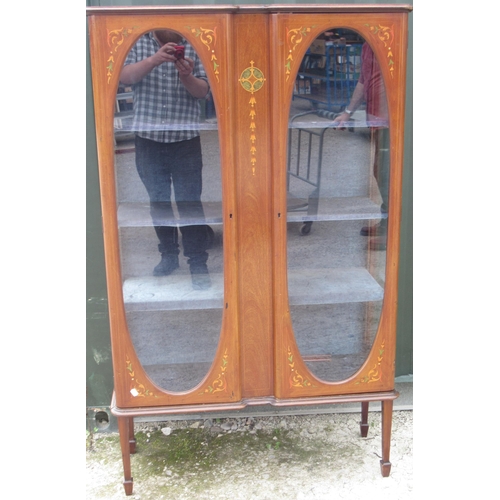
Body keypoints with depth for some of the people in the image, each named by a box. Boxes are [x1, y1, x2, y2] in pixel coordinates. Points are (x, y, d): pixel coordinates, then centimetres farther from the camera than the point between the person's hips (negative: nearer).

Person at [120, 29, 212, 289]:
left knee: (190, 203, -2)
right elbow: (125, 77, -13)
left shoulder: (191, 47, -1)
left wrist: (187, 77, -27)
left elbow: (203, 91, -5)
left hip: (185, 141, -2)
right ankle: (169, 255, 29)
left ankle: (198, 263, 7)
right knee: (158, 201, 13)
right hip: (148, 141, 2)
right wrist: (155, 59, -30)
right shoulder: (138, 44, 2)